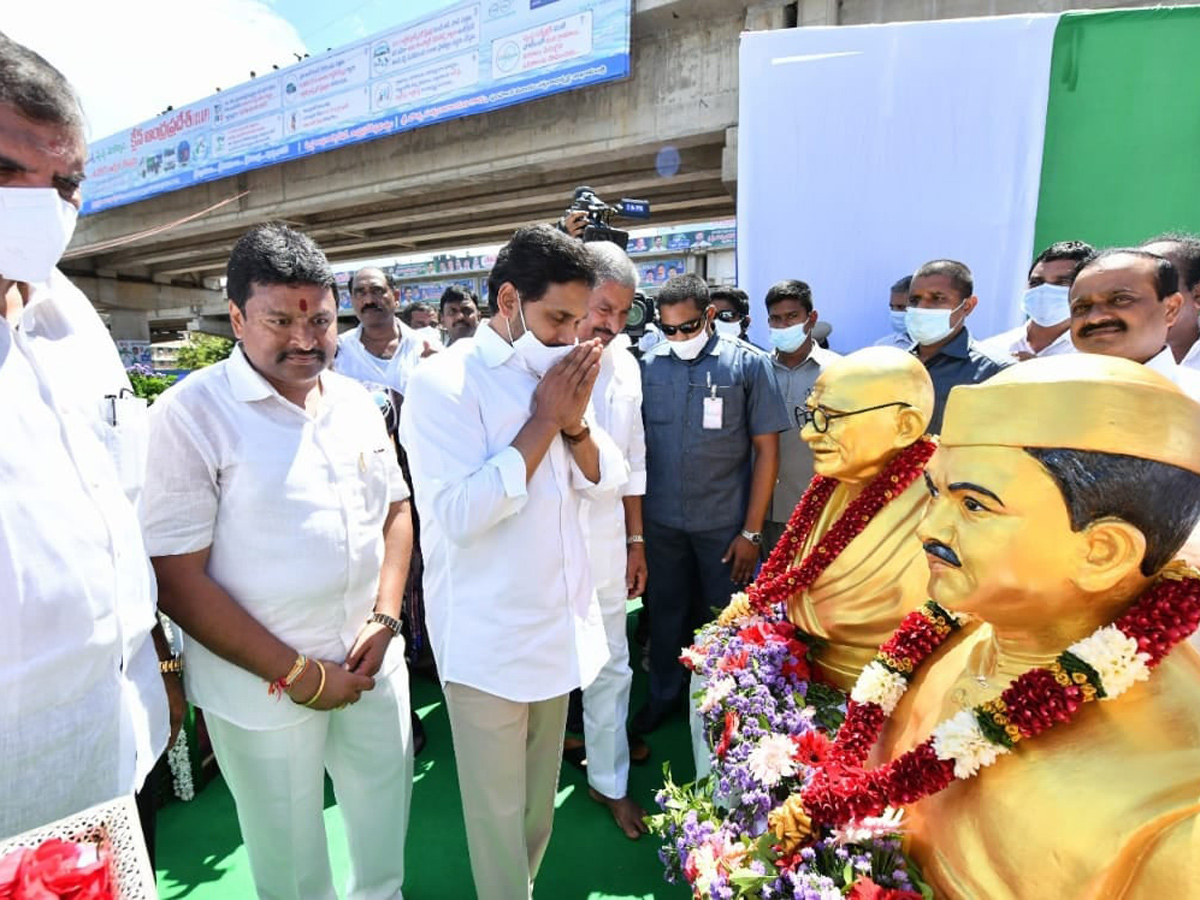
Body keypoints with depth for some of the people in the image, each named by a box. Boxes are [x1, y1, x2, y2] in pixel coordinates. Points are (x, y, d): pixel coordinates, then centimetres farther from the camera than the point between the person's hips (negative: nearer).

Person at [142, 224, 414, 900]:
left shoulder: (356, 400, 3)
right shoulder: (190, 413, -14)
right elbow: (178, 579, -15)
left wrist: (385, 619, -4)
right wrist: (296, 673, -14)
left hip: (375, 665, 5)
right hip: (263, 689, -4)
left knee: (386, 841, 23)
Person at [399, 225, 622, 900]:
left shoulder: (557, 371, 6)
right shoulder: (443, 384, -15)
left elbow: (606, 478, 6)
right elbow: (459, 515, -25)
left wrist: (575, 422, -12)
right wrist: (543, 422, -20)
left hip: (560, 623, 6)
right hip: (488, 638, -6)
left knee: (540, 799, 22)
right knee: (501, 808, 10)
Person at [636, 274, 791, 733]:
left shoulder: (749, 364, -6)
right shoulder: (649, 365, -1)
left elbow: (767, 450, -6)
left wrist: (752, 532, -8)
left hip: (725, 523, -2)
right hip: (661, 522, 2)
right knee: (666, 612, 18)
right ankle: (663, 695, 41)